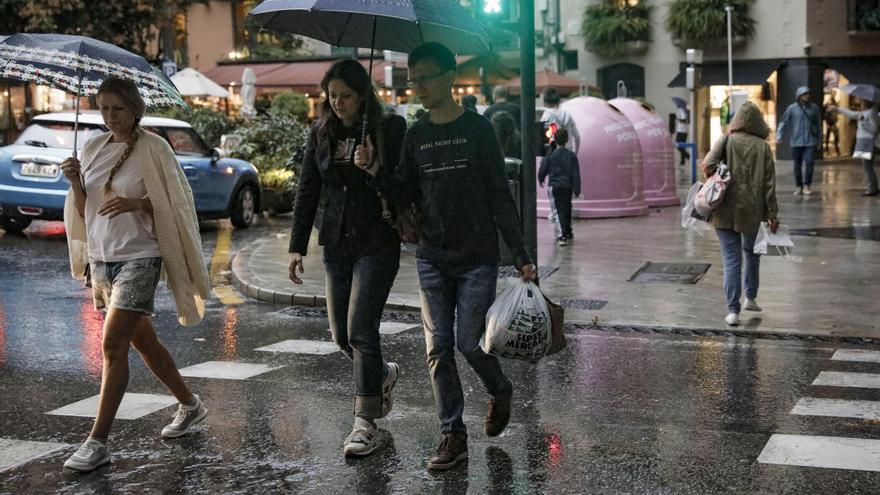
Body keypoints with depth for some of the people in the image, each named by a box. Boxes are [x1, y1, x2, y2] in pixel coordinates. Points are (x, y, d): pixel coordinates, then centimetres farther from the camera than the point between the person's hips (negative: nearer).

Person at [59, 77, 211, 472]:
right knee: (142, 341, 16)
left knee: (113, 346, -13)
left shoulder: (153, 149, -8)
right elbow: (84, 211, 11)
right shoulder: (93, 148, 9)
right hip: (101, 258, 7)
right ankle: (189, 405, 35)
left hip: (138, 259, -7)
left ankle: (98, 442, -10)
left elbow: (173, 206, -8)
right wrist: (75, 183, -8)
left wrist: (137, 203, -24)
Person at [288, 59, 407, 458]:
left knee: (360, 330, -11)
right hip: (336, 245, 5)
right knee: (341, 335, 11)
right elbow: (307, 191, 8)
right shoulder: (321, 133, 7)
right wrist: (297, 246, 4)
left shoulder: (389, 130, -6)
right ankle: (383, 374, 41)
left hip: (377, 244, -5)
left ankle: (365, 423, -4)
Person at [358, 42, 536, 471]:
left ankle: (500, 391, 27)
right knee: (438, 348, 1)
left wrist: (521, 255, -7)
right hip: (431, 259, 4)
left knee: (468, 343, -5)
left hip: (477, 258, -4)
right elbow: (404, 195, 9)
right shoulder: (416, 136, 9)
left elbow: (500, 196, -4)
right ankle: (453, 436, 8)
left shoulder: (477, 129, -3)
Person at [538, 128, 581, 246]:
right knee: (567, 209, 19)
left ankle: (564, 235, -18)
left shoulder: (550, 155, -7)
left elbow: (543, 170, 1)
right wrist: (577, 189, 4)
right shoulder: (571, 156, -2)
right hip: (568, 187, 2)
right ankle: (568, 233, 32)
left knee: (561, 210, -5)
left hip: (555, 186, -2)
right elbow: (576, 174, -1)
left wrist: (541, 180, 22)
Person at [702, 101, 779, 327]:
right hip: (753, 212, 1)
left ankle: (733, 310, -5)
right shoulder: (763, 147, -3)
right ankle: (750, 297, 31)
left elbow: (708, 165, -19)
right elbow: (769, 184, -3)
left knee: (731, 259, 2)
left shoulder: (726, 141, -6)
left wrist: (713, 177, 4)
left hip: (725, 212, -1)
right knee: (752, 252, 25)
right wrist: (772, 214, 1)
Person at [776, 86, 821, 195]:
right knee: (797, 165, 5)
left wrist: (818, 140, 15)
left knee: (809, 162, -13)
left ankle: (806, 185, -3)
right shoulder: (792, 108, 0)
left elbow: (817, 124, 13)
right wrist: (779, 136, -12)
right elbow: (783, 122, -1)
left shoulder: (814, 108, 6)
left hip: (810, 141, 1)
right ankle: (798, 187, 17)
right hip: (796, 141, 0)